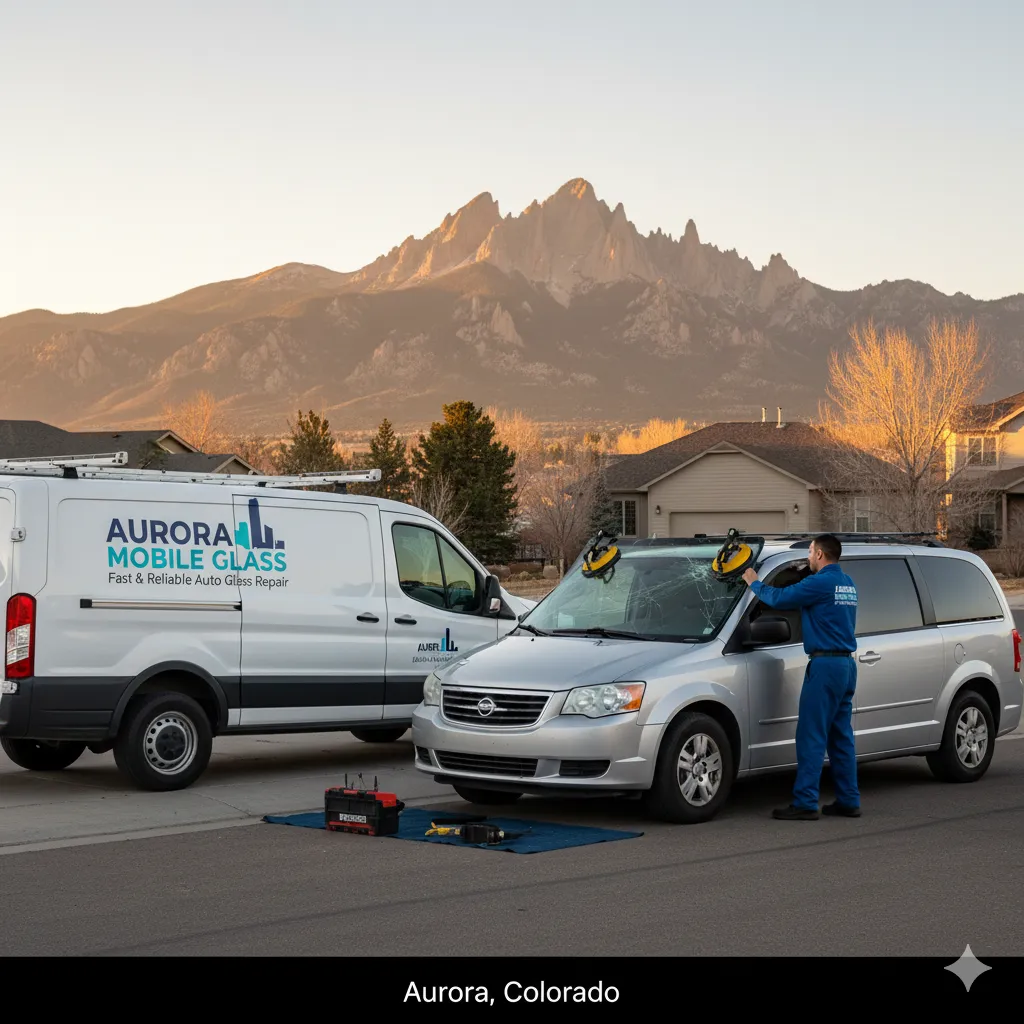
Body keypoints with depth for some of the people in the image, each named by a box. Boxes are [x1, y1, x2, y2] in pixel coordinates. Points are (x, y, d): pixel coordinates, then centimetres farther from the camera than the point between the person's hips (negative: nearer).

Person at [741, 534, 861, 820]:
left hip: (826, 665, -9)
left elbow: (779, 598, -11)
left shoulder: (821, 583, -13)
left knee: (811, 737, -7)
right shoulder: (847, 583, 15)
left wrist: (754, 583, 7)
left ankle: (805, 803, -7)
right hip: (847, 664, 9)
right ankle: (849, 801, 14)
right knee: (841, 736, 12)